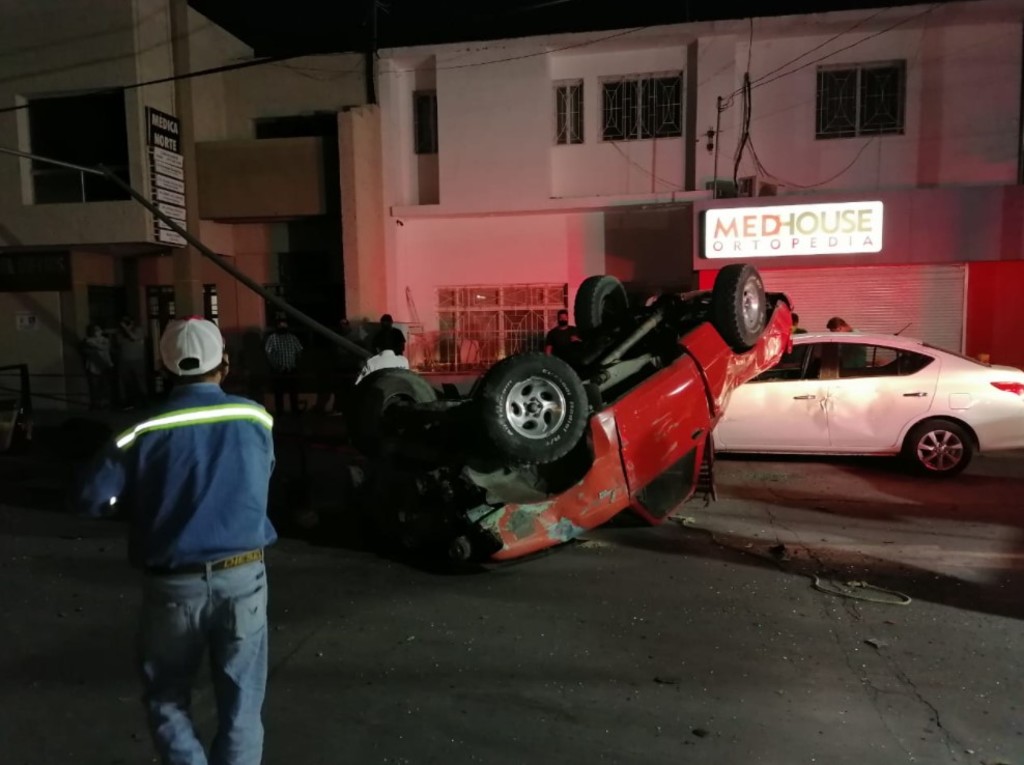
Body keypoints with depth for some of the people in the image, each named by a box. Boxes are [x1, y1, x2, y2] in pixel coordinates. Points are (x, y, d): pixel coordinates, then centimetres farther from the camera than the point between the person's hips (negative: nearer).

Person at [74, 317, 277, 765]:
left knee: (166, 699, 21)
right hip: (243, 576, 1)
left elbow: (91, 498, -6)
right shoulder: (257, 419, -3)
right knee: (241, 704, 14)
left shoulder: (147, 431, -8)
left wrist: (143, 503, 11)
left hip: (174, 584, -1)